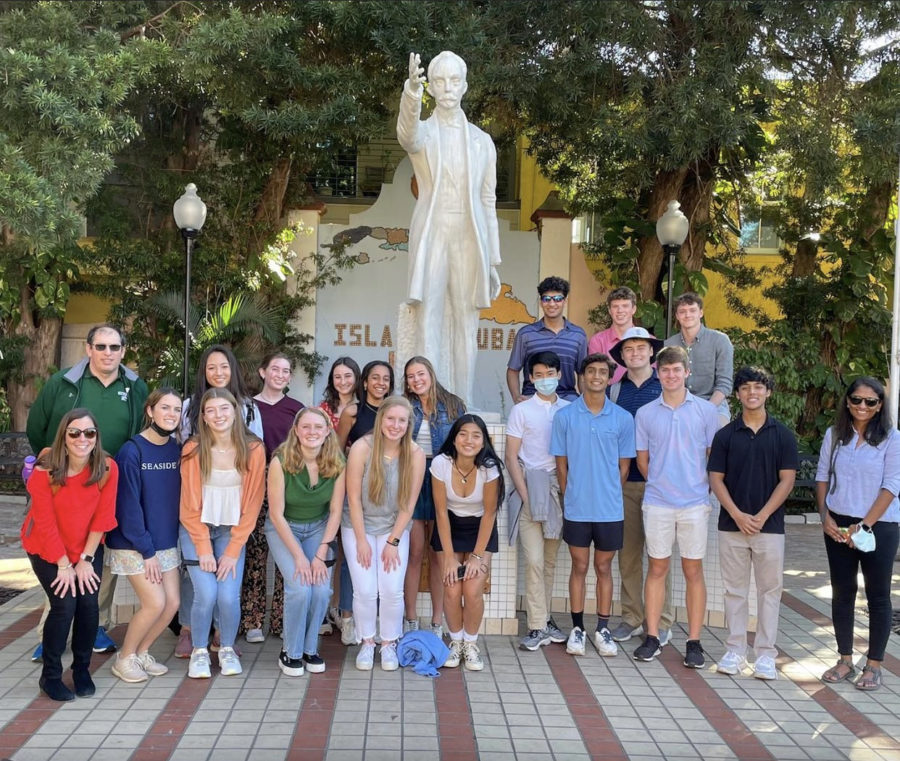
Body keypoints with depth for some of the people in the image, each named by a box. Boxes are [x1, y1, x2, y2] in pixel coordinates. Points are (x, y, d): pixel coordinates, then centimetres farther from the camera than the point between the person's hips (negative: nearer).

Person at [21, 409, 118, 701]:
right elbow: (46, 523, -17)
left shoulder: (107, 468, -17)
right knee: (64, 604, -13)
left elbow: (102, 518, -10)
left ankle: (82, 669, 15)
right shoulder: (45, 470, -23)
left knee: (89, 603, -8)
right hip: (46, 548, -2)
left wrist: (85, 559, -9)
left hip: (88, 547, 2)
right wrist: (63, 565, -14)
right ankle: (50, 676, 7)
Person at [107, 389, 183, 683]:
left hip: (166, 541, 6)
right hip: (134, 543, -6)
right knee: (155, 603, -9)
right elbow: (128, 505, -17)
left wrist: (172, 539, 0)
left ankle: (142, 653, 24)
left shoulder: (177, 450, 1)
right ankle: (124, 658, 13)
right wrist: (147, 550, -17)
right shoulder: (132, 451, -16)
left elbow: (178, 497, 6)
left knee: (172, 603, 2)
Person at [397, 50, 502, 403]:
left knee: (465, 328, 5)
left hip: (470, 242, 2)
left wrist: (493, 262, 8)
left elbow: (488, 202, 11)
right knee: (428, 329, -6)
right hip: (431, 238, -2)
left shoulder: (482, 141, 11)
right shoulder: (422, 132, 3)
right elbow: (407, 133, -24)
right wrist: (412, 89, -45)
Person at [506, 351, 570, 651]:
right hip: (530, 491, -2)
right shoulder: (521, 411, 3)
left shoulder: (570, 410, 9)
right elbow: (511, 457, 0)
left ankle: (543, 618, 19)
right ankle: (537, 627, -3)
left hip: (559, 490, 3)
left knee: (550, 560, 8)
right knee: (534, 560, -8)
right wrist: (525, 494, -8)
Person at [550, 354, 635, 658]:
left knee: (604, 568, 11)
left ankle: (603, 629, 21)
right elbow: (561, 464, 3)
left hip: (610, 509, 1)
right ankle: (577, 629, 19)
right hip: (576, 508, 0)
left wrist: (608, 494, 5)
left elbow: (623, 466, 6)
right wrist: (570, 498, 3)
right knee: (579, 567, 9)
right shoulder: (565, 416, -1)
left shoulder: (622, 419, 0)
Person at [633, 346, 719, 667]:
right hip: (657, 503, 1)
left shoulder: (705, 410, 2)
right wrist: (659, 484, 8)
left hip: (695, 502, -1)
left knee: (693, 571, 4)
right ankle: (652, 638, 15)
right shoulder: (645, 414, 5)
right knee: (656, 569, 7)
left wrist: (703, 486, 3)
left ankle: (694, 642, 12)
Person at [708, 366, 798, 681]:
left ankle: (766, 654, 12)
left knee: (769, 590, 4)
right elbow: (716, 479, 1)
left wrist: (761, 516, -11)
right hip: (732, 525, 1)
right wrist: (738, 515, -11)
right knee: (735, 590, 7)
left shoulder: (783, 435, 2)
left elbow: (787, 480, -1)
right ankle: (735, 651, 16)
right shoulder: (725, 435, 3)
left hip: (770, 526, 0)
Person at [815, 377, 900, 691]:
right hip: (838, 526, 3)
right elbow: (822, 477, 9)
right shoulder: (834, 435, 4)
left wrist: (863, 526, -14)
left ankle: (873, 665, 14)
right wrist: (826, 517, -3)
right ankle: (845, 660, 20)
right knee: (842, 592, 9)